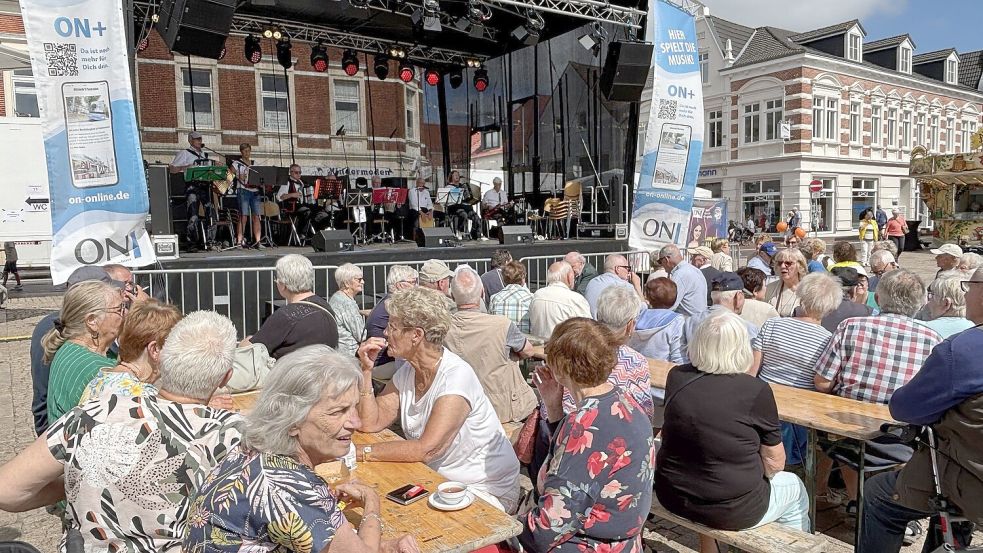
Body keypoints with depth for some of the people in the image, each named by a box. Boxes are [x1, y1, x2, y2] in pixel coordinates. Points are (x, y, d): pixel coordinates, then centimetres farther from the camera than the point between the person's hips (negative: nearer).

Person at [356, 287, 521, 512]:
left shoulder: (457, 376, -25)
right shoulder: (406, 371, 1)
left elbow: (426, 449, -30)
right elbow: (370, 424, 0)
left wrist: (361, 452, -25)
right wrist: (366, 370, -8)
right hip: (436, 478, 7)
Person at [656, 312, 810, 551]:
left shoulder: (677, 377, -8)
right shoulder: (755, 391, -19)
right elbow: (774, 463, -7)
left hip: (672, 496, 4)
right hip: (730, 510, -4)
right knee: (795, 488, 24)